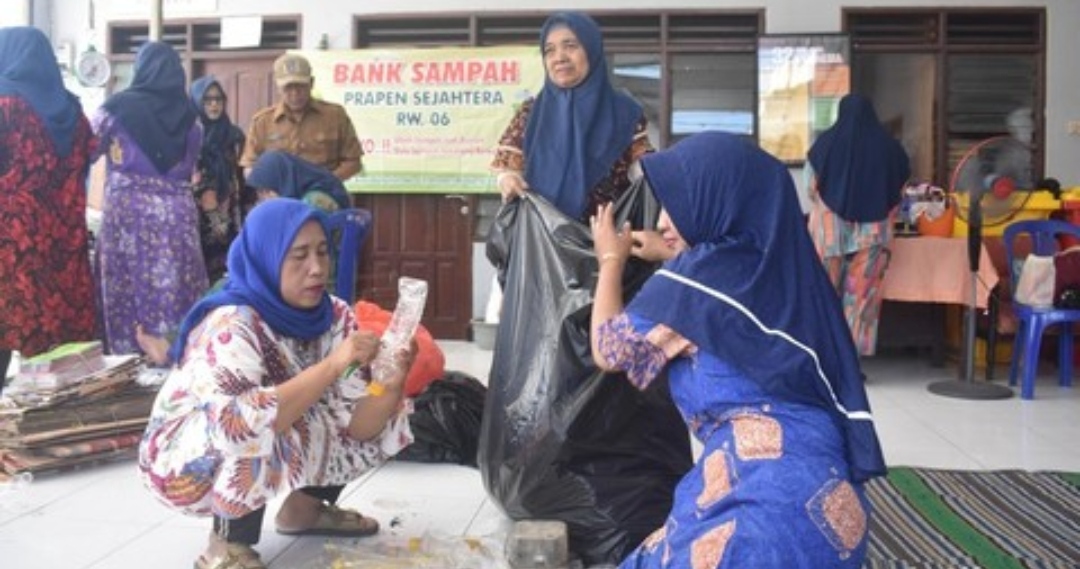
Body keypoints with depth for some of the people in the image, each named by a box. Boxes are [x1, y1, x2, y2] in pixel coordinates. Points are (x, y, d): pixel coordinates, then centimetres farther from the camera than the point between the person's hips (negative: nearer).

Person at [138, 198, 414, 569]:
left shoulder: (334, 316, -12)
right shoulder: (231, 324, -29)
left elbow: (355, 425, -15)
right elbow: (238, 426, -44)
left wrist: (391, 385, -35)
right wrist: (332, 366, -45)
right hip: (187, 460, -6)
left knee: (380, 413, -3)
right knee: (261, 436, -37)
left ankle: (304, 507, 13)